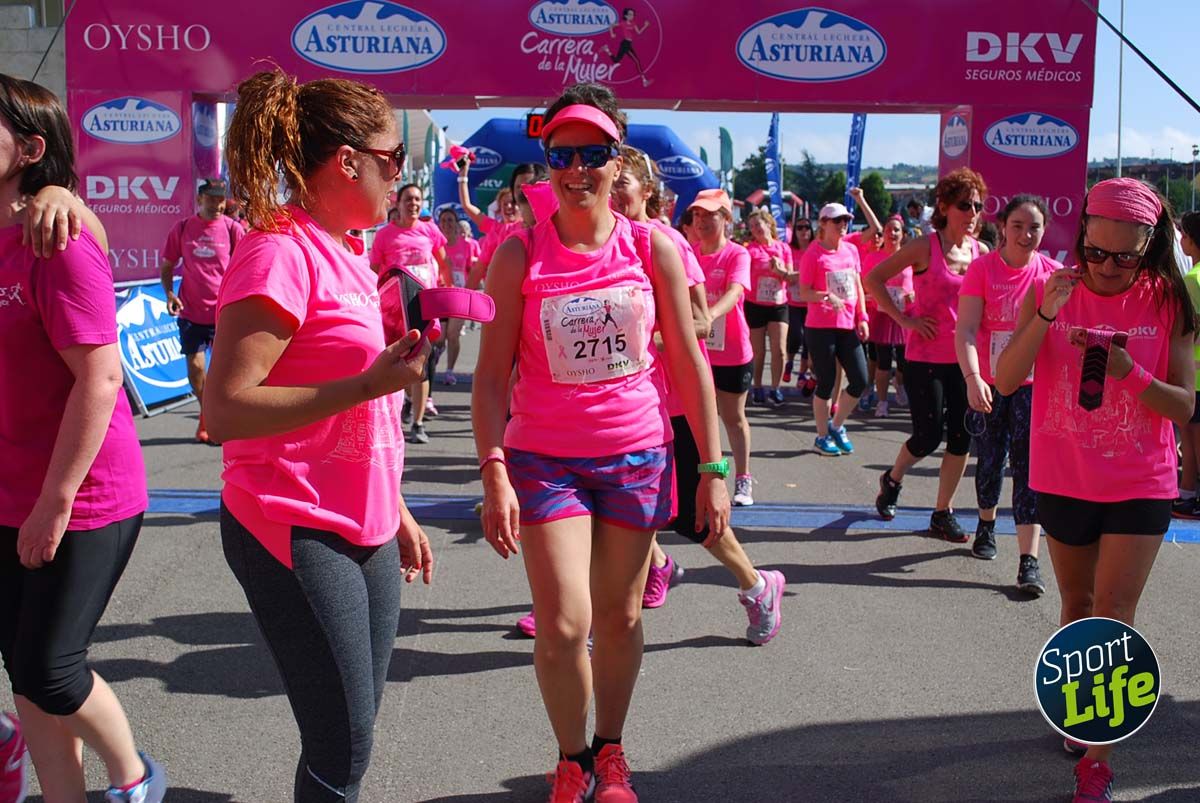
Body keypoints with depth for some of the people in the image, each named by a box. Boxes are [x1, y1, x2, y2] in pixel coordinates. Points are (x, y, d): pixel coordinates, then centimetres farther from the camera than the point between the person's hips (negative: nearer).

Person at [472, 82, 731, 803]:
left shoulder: (653, 248, -2)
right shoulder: (520, 256, -5)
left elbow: (689, 364, 2)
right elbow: (493, 374, -4)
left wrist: (713, 468, 0)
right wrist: (495, 474, -14)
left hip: (637, 456, 2)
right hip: (545, 459, -1)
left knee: (621, 616, 11)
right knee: (565, 624, -6)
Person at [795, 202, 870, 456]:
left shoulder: (851, 250, 10)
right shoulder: (813, 254, -7)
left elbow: (858, 286, 15)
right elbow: (804, 292, -8)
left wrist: (862, 318, 8)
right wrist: (826, 296, -26)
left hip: (848, 326, 6)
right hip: (820, 328, -6)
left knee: (860, 380, 2)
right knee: (827, 383, 0)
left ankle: (837, 426, 23)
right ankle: (822, 436, 16)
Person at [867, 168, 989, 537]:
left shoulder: (982, 252, 4)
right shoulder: (925, 247, -10)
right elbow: (873, 278, -7)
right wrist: (904, 319, -12)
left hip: (964, 357, 5)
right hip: (926, 356, -5)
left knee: (961, 437, 4)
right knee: (929, 436, -1)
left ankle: (942, 514, 17)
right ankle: (892, 479, 30)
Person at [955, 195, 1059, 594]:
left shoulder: (1053, 273, -2)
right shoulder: (983, 268, -8)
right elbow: (966, 329, -16)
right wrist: (973, 378, -29)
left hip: (1034, 384, 0)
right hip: (988, 384, 0)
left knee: (1030, 465, -5)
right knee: (990, 460, 13)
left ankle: (1028, 561, -6)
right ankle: (986, 523, 42)